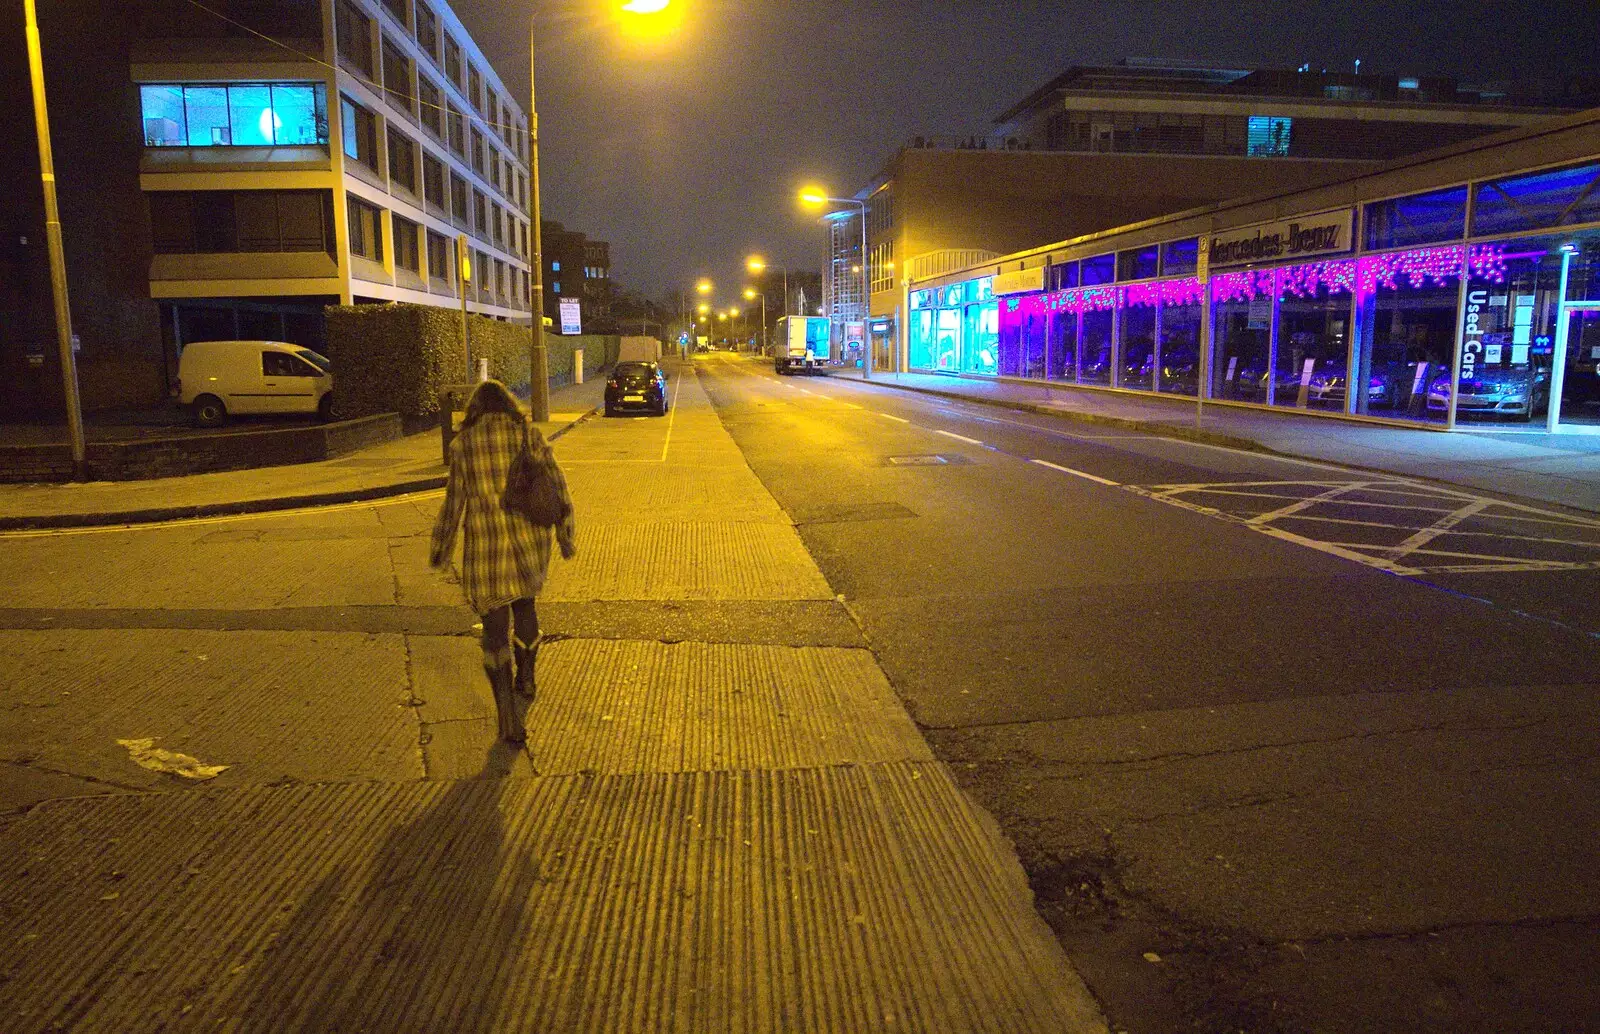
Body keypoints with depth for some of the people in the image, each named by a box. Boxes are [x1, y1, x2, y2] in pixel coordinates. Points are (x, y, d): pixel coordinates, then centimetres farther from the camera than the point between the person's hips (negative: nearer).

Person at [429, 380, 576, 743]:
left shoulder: (462, 444, -1)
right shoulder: (528, 434, 1)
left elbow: (453, 502, 1)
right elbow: (557, 485, 0)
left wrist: (440, 548, 14)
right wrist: (566, 535, 10)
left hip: (485, 546, -2)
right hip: (530, 542, 2)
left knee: (496, 628, 5)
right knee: (524, 604, 27)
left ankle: (509, 717, -3)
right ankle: (526, 680, 43)